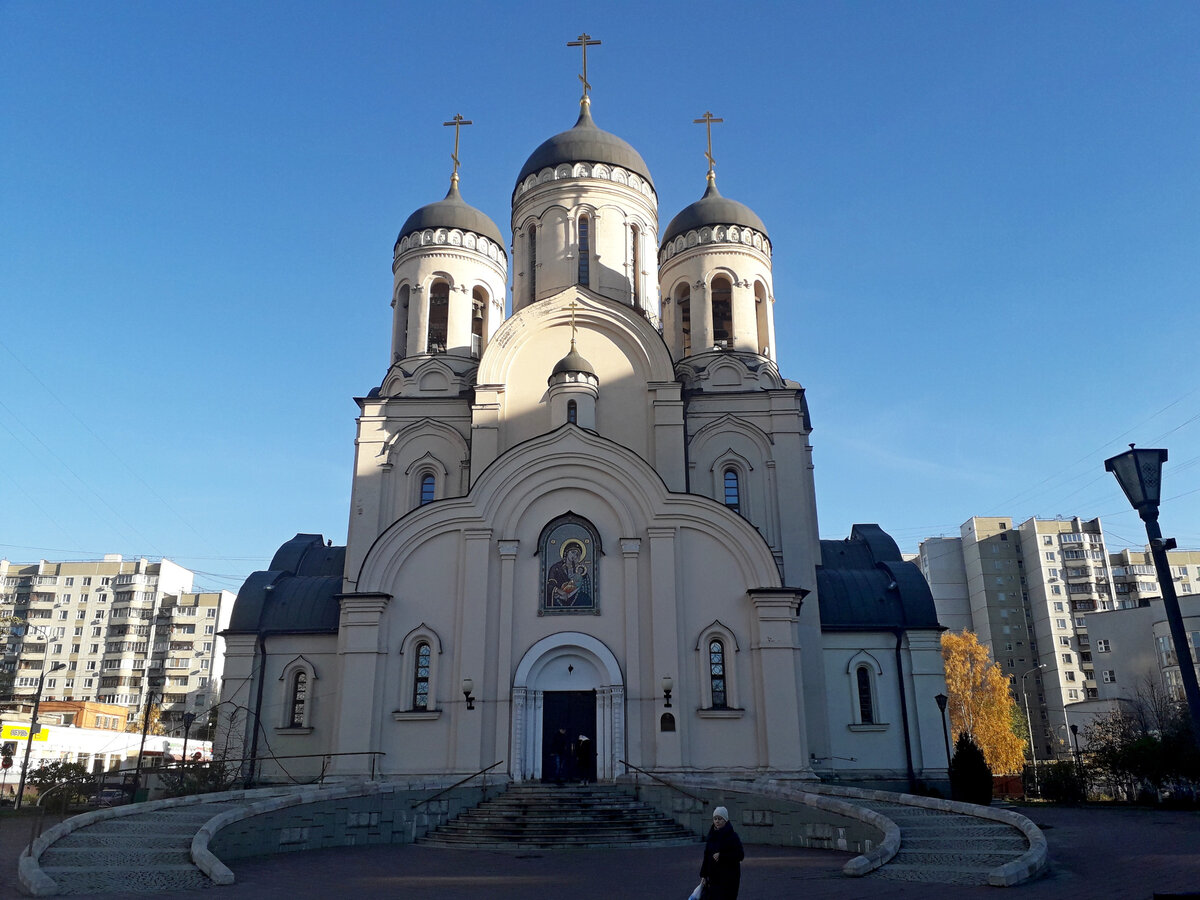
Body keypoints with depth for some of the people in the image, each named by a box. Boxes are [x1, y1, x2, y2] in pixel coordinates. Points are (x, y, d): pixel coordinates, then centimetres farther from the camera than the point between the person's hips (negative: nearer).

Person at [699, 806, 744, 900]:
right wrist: (703, 875, 5)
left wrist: (721, 856, -19)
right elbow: (706, 856, 10)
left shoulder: (732, 836, -9)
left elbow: (740, 855, -14)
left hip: (728, 879, -5)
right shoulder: (711, 835, 7)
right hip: (713, 877, 5)